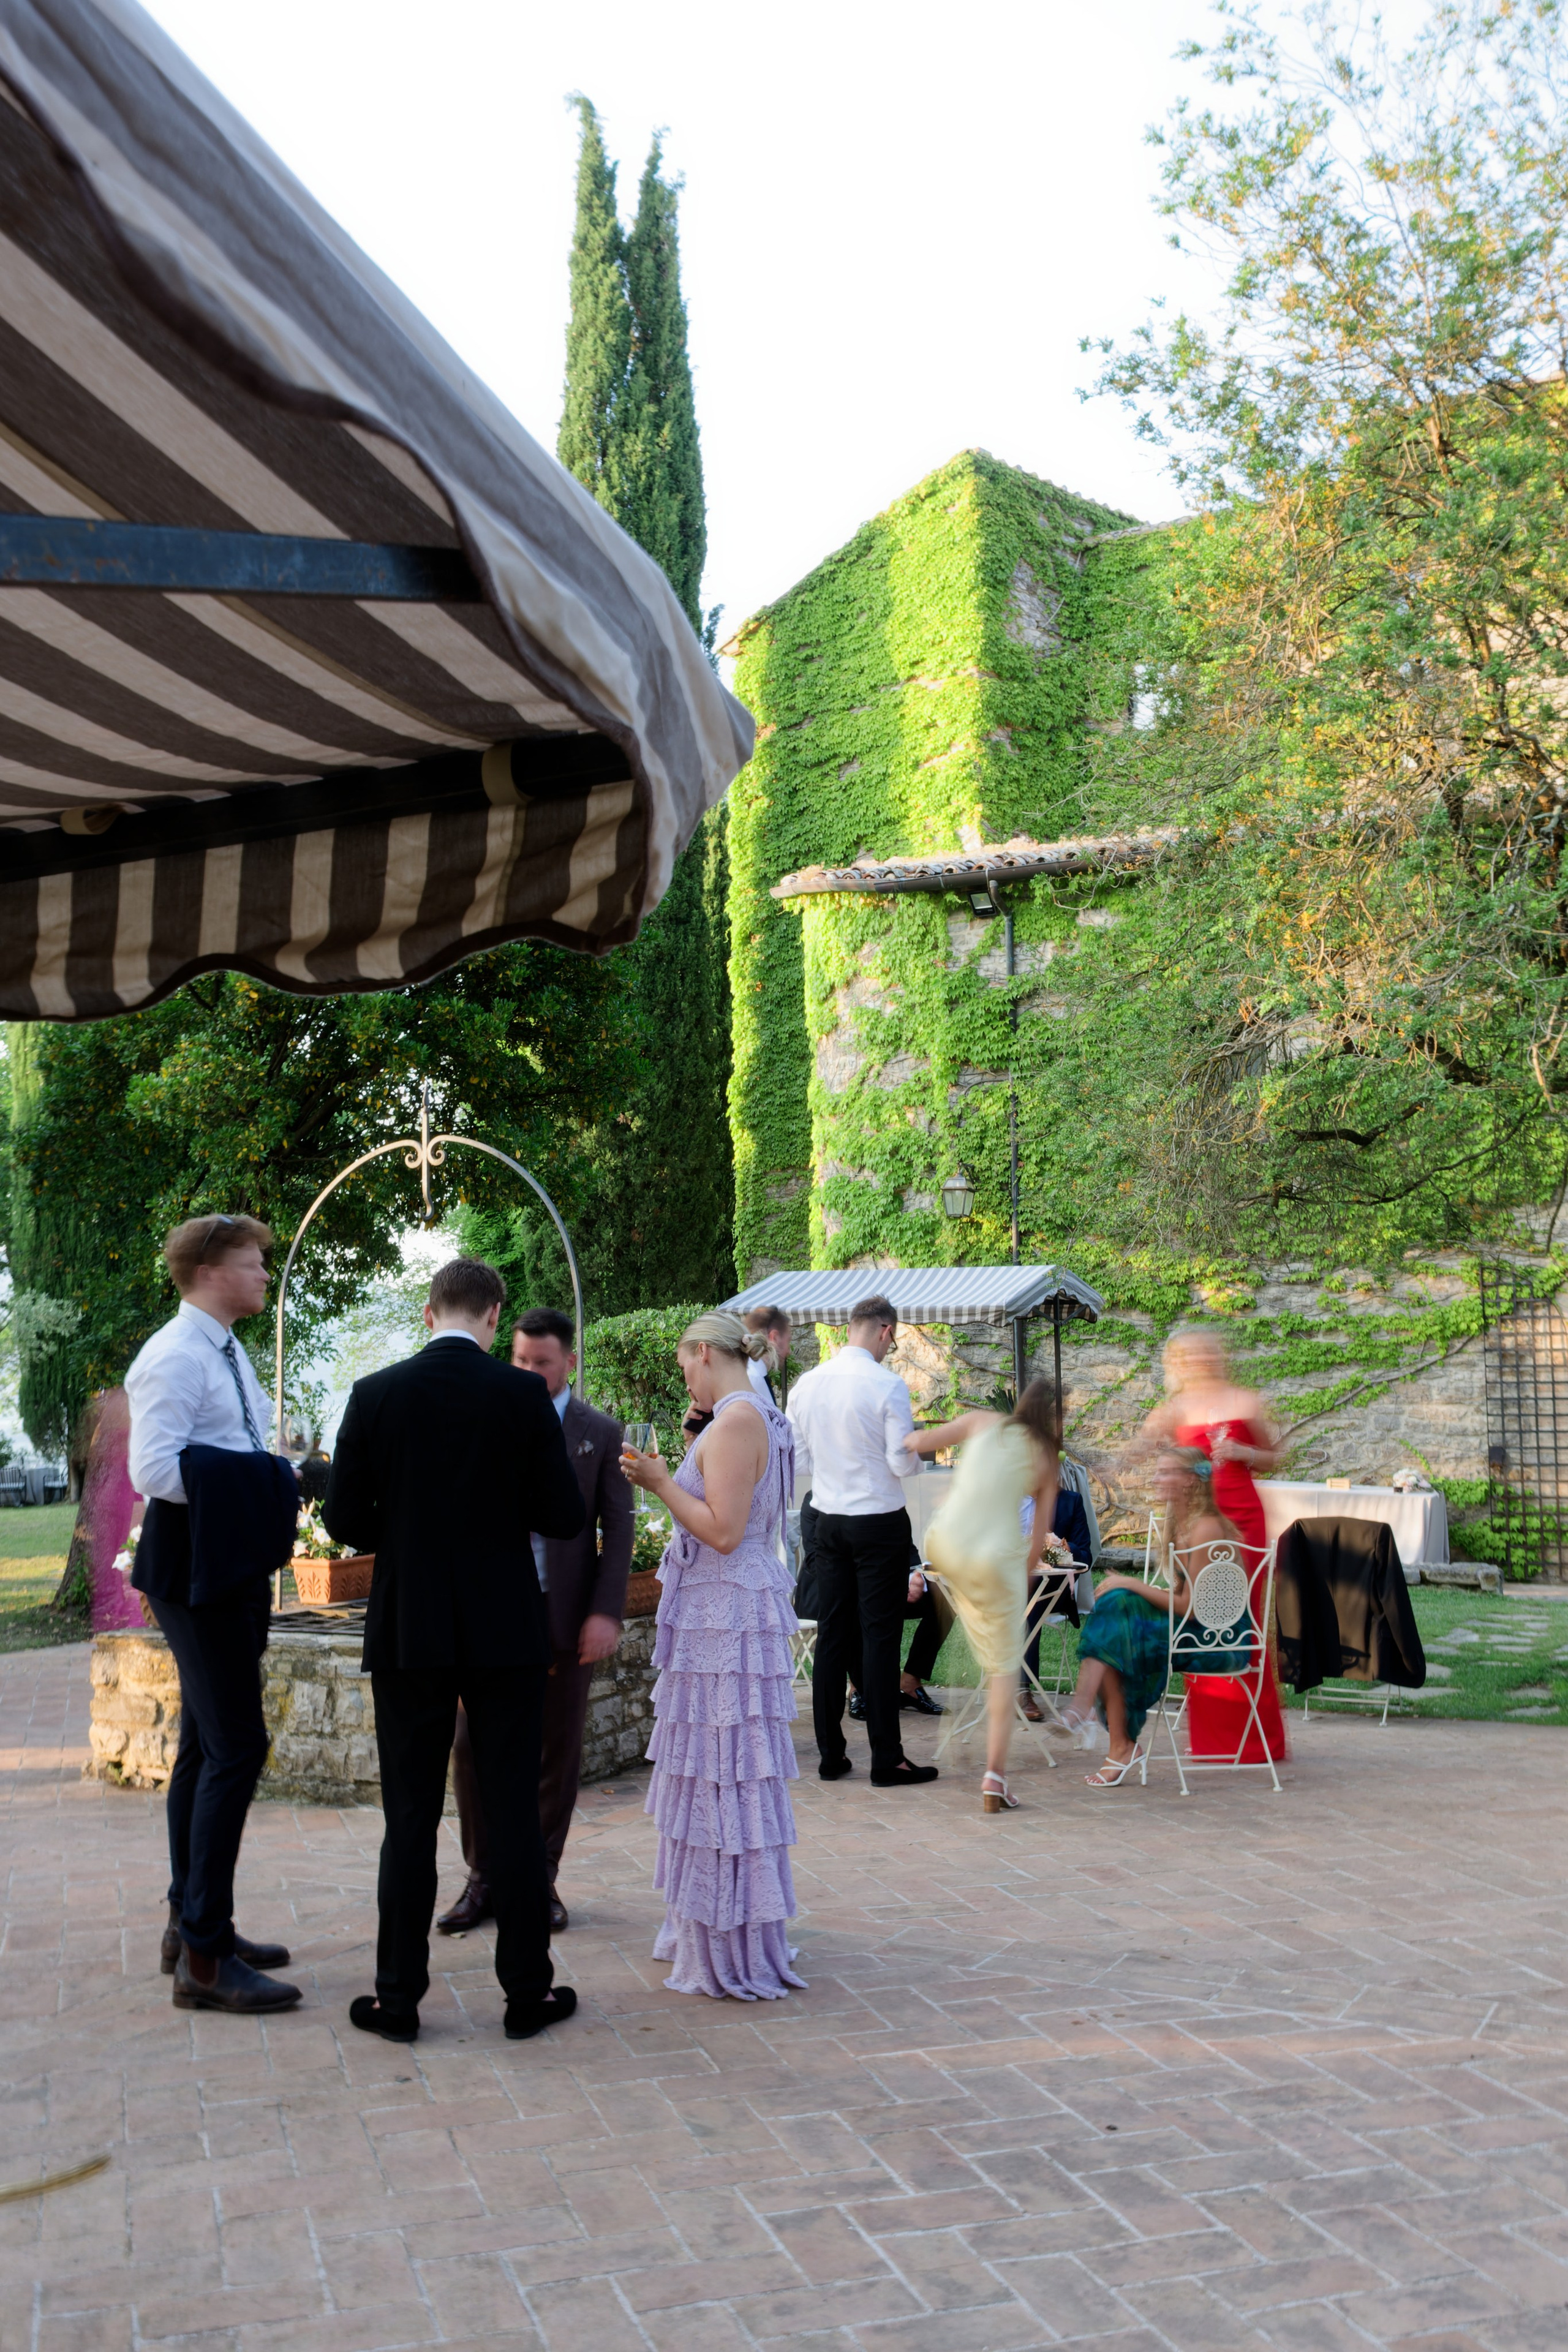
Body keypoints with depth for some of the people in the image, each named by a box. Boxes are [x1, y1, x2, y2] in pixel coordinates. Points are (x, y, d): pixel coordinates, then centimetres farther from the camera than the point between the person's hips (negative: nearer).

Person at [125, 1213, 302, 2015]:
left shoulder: (226, 1353, 16)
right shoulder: (174, 1358, -15)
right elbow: (153, 1469, -24)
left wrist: (277, 1476, 3)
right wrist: (257, 1483, -20)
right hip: (193, 1566, -10)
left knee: (206, 1747, 16)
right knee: (236, 1747, -12)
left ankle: (192, 1926, 27)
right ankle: (204, 1957, -7)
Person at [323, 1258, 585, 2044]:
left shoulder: (376, 1395, -5)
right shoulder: (525, 1396, -8)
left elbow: (345, 1519, -2)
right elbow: (563, 1516, -5)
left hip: (408, 1632, 1)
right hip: (506, 1632, 0)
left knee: (410, 1818, 9)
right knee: (514, 1812, 8)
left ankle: (398, 1996, 15)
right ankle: (528, 1992, 15)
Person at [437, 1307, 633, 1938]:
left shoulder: (601, 1434, 3)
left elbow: (617, 1528, 1)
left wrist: (606, 1612, -8)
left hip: (565, 1618, -1)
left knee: (558, 1754, 7)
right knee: (473, 1747, 0)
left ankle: (539, 1881, 21)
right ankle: (484, 1878, 15)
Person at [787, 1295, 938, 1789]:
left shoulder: (807, 1384, 3)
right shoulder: (888, 1386, -14)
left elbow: (799, 1457, 10)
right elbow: (902, 1464, -13)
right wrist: (917, 1451, 7)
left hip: (828, 1520, 5)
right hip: (879, 1521, -5)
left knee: (832, 1635, 9)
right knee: (880, 1637, -1)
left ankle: (831, 1756, 14)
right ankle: (887, 1760, 2)